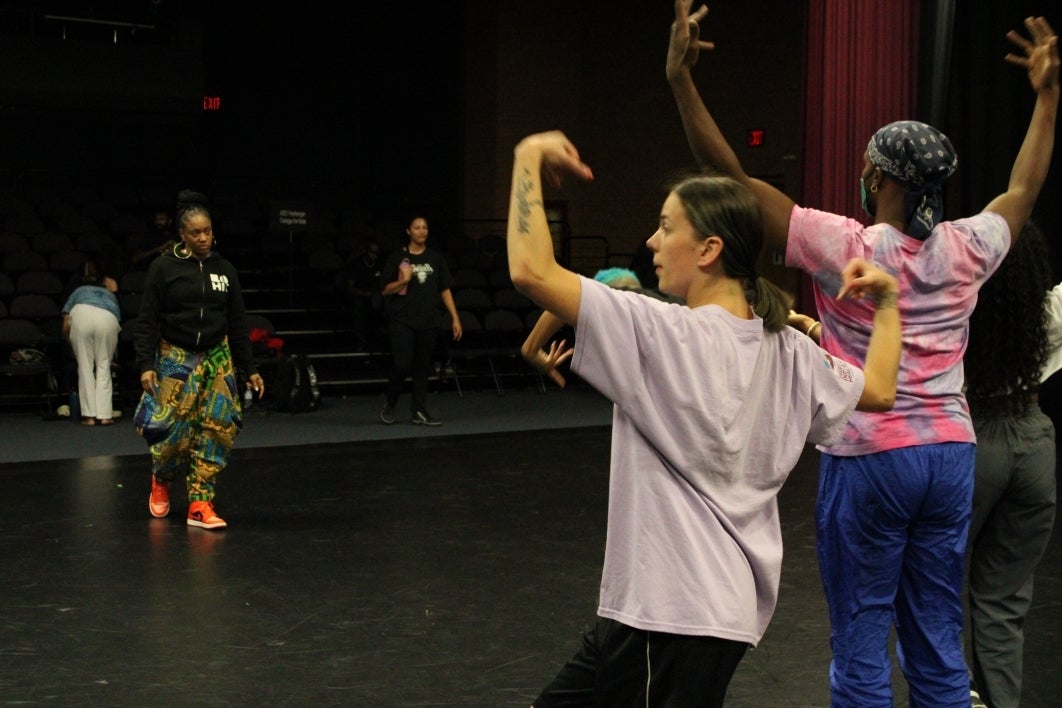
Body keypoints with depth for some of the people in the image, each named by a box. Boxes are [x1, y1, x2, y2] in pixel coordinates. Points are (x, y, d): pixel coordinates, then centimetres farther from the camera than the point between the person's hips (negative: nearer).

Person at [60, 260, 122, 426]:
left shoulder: (78, 292, 36)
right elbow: (118, 320, 33)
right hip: (108, 319, 1)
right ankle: (104, 414, 1)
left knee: (85, 366, 7)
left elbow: (65, 327, 25)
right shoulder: (109, 294, 39)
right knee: (104, 366, 9)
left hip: (82, 315, -1)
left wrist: (72, 344, 42)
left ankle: (89, 415, 3)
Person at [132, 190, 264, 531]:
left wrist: (249, 369, 9)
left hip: (217, 357, 3)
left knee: (218, 427, -6)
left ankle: (200, 504, -1)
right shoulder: (163, 268, -4)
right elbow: (147, 320, -5)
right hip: (176, 358, -3)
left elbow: (238, 324, 11)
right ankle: (160, 480, 27)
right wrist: (146, 364, -14)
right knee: (175, 429, -5)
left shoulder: (224, 270, 7)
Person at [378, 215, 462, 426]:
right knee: (402, 365, -10)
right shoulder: (397, 257, 2)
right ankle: (389, 405, 10)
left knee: (422, 367, 5)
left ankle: (419, 412, 10)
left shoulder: (436, 258, 11)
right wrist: (403, 281, -16)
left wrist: (455, 318, 7)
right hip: (402, 320, -3)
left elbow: (445, 290, 12)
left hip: (428, 321, 3)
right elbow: (385, 290, 2)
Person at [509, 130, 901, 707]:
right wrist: (886, 298, 28)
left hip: (669, 613, -9)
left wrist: (529, 160, -11)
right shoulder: (787, 349, 5)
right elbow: (879, 390, 19)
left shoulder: (663, 333, -18)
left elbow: (531, 271, -23)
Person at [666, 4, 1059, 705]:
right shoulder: (966, 250, 1)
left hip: (867, 457, -5)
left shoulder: (847, 249, -12)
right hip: (950, 455, 5)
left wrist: (680, 78, -14)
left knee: (861, 644, 3)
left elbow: (732, 177, -14)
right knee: (939, 641, 12)